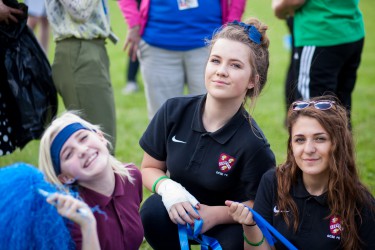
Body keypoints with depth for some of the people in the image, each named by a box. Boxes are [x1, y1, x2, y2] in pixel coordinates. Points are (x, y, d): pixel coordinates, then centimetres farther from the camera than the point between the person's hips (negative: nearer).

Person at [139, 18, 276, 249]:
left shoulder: (252, 143, -24)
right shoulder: (174, 111, -15)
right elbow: (150, 168, -2)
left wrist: (216, 214, -29)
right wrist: (167, 188, -24)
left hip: (227, 221, -2)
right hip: (180, 210, 2)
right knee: (153, 211, -30)